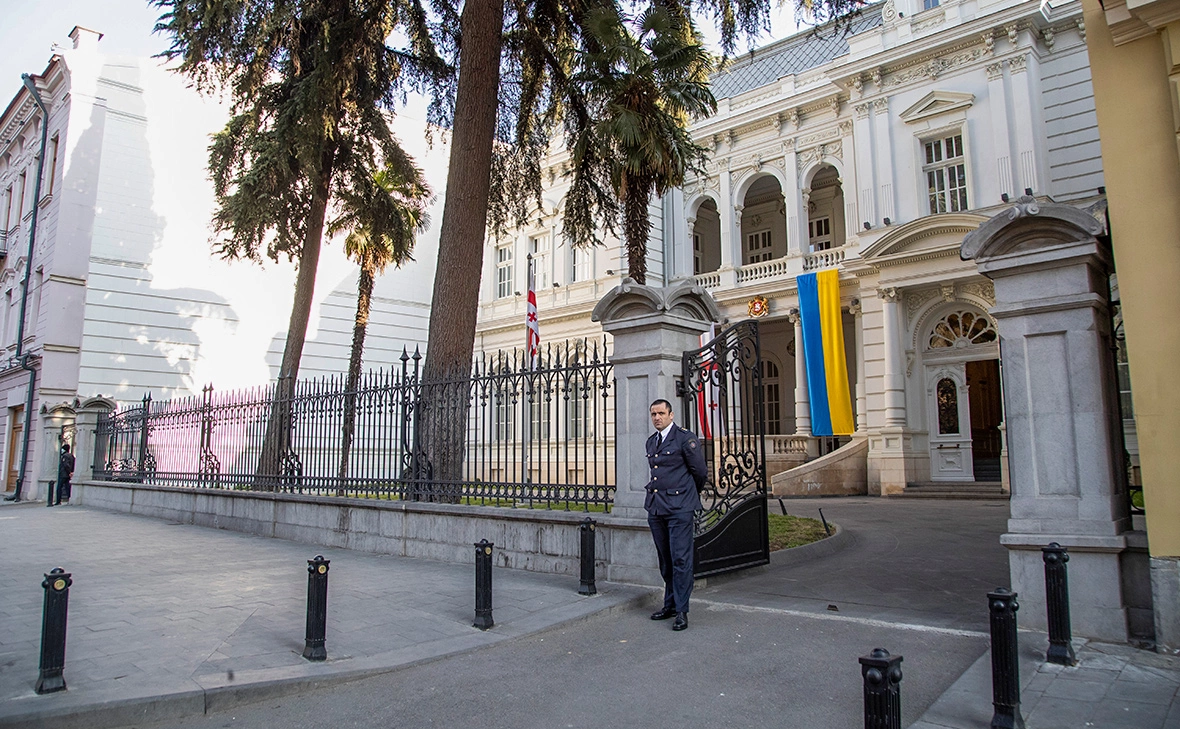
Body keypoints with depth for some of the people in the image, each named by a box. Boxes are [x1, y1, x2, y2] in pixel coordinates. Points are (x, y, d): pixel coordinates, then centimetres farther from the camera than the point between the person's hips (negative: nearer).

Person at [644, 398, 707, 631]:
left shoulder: (685, 438, -6)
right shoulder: (651, 442, 15)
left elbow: (700, 471, -1)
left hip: (679, 508, -7)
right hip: (655, 507, 7)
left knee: (680, 559, -6)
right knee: (665, 560, 13)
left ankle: (682, 611, 0)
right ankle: (670, 604, 24)